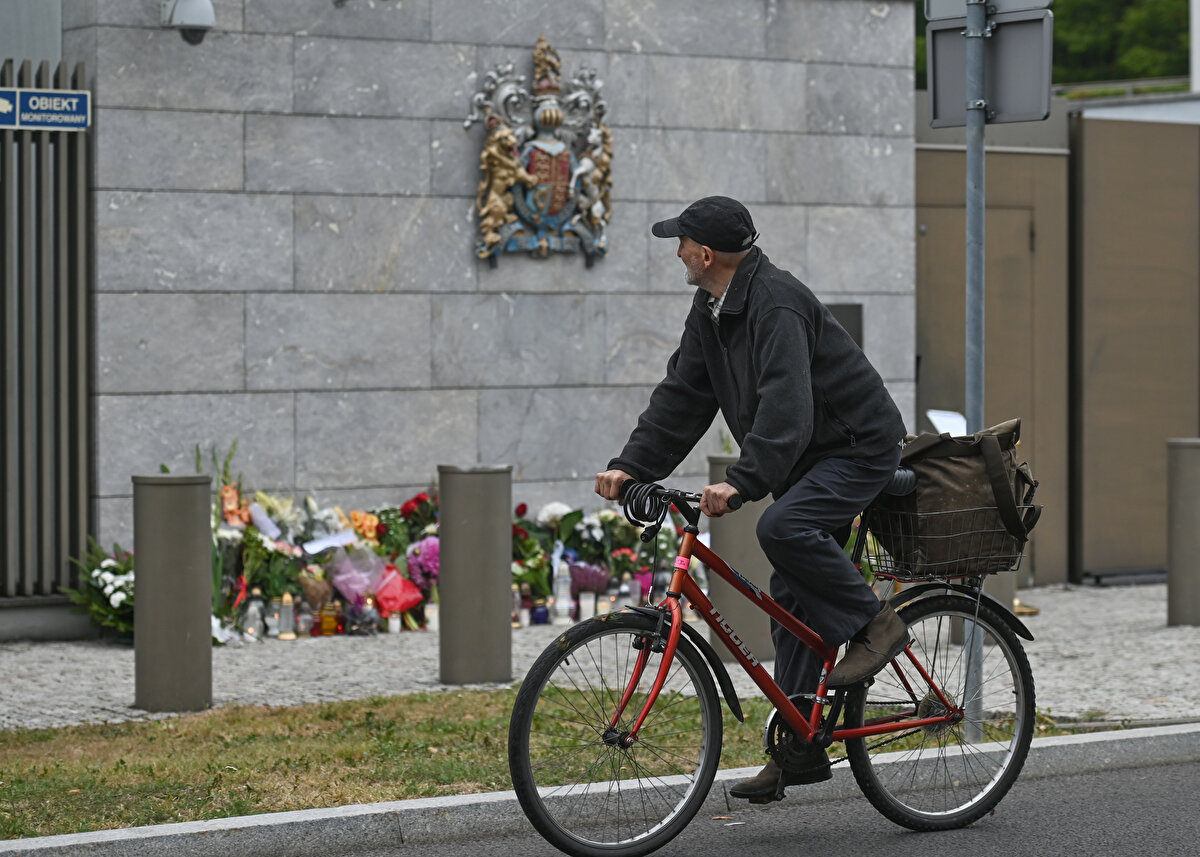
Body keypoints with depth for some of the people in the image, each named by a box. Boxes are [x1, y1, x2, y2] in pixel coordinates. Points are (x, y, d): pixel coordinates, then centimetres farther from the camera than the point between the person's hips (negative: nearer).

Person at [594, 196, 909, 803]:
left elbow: (785, 407, -35)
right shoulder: (710, 311, 6)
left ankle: (874, 623, -14)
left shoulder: (776, 303, -24)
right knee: (792, 599, 6)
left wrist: (742, 481, -44)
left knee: (782, 527, -32)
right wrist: (630, 467, -3)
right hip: (807, 459, 10)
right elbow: (681, 396, 7)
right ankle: (799, 750, 9)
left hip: (858, 448, -10)